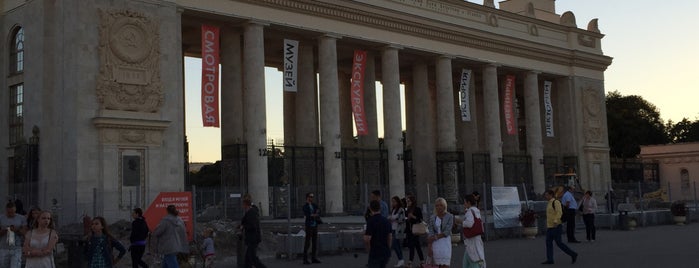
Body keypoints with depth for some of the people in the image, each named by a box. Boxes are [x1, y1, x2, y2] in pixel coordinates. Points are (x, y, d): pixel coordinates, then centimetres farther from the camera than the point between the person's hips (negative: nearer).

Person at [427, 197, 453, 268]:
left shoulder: (449, 216, -3)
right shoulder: (432, 217, 6)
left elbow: (447, 232, -9)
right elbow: (430, 232, -1)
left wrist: (435, 237, -13)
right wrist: (430, 245, -11)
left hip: (445, 243, -2)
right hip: (435, 244, 3)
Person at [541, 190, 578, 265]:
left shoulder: (556, 202, -11)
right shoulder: (549, 203, 17)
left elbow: (559, 212, -23)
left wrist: (556, 221, -33)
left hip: (556, 227, -9)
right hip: (550, 227, 10)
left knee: (559, 243, -7)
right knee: (548, 242, 3)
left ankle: (573, 254, 4)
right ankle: (550, 260, 3)